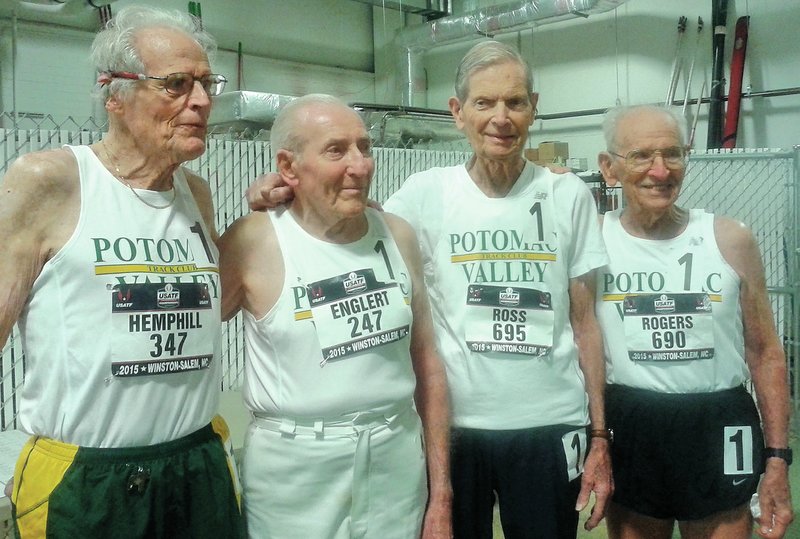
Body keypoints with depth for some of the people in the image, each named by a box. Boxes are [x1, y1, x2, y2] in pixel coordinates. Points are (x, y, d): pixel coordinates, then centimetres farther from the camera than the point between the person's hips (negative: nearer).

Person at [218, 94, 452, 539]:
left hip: (398, 463, 4)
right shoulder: (253, 243, -12)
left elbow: (427, 363, 5)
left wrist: (441, 494, 5)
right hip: (294, 473, -3)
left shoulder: (398, 235, 0)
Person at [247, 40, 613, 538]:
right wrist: (288, 196, -24)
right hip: (454, 424, 0)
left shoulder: (569, 196, -1)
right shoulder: (426, 193, -4)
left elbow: (584, 322, 2)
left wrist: (599, 434, 1)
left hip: (552, 426, 1)